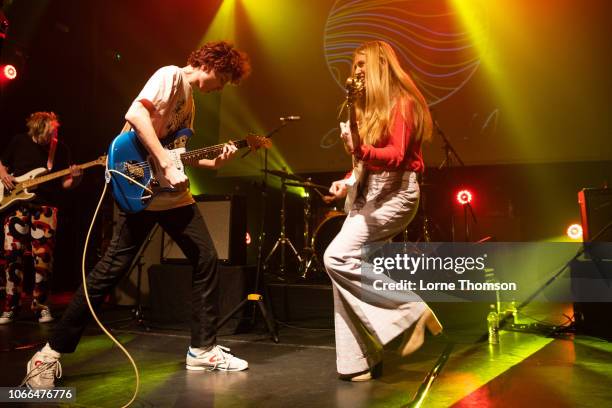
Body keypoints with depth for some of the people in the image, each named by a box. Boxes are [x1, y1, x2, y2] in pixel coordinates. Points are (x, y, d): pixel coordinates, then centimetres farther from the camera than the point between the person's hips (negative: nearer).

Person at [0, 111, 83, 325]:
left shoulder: (60, 150, 2)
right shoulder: (18, 142, 4)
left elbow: (65, 183, 4)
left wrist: (75, 178, -18)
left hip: (44, 207, -1)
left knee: (43, 256, -7)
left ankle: (40, 306, 7)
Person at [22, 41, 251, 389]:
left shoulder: (189, 98, 20)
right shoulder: (171, 75, -8)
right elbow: (136, 114, -25)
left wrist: (213, 162, 8)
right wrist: (167, 166, -27)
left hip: (174, 193, 9)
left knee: (206, 259, 5)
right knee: (112, 268, -5)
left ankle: (203, 349, 15)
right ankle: (52, 352, 9)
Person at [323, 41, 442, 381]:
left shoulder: (402, 103, -6)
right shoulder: (369, 105, 20)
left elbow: (397, 157, -18)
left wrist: (360, 150, -35)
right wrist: (347, 181, 5)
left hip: (395, 193, -8)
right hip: (367, 195, 8)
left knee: (337, 257, -22)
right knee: (348, 268, -1)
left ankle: (409, 311, -10)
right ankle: (359, 360, 6)